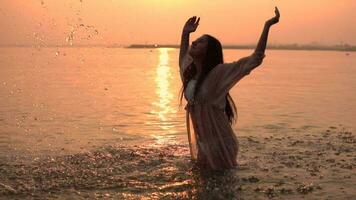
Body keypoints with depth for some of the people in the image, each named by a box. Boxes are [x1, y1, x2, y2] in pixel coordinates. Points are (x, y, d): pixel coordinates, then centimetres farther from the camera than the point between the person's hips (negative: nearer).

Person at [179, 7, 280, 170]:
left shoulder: (219, 72, -15)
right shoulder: (190, 73, 5)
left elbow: (255, 59, -22)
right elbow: (183, 59, 31)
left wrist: (267, 25, -24)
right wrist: (185, 33, 23)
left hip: (219, 145, -7)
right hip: (199, 144, 7)